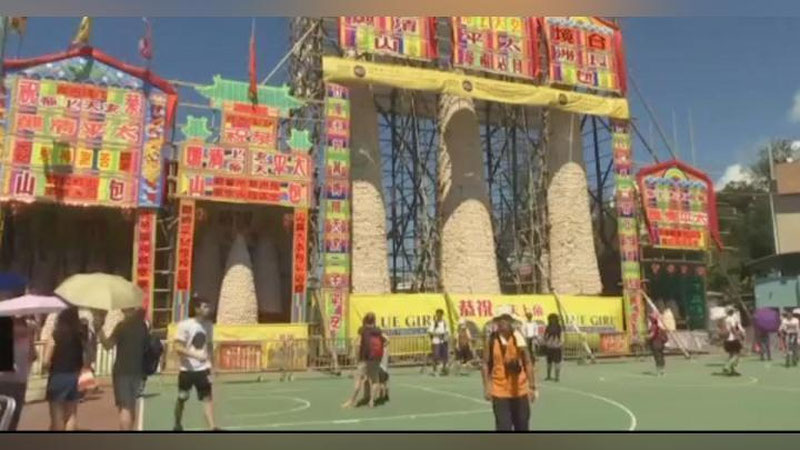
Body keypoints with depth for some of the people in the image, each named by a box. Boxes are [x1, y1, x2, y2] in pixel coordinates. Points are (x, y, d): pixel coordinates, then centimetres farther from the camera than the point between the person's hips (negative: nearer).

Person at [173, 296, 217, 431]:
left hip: (203, 368, 3)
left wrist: (210, 361, 8)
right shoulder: (185, 325, -14)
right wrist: (196, 355, -30)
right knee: (182, 399, 14)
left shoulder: (208, 325, 3)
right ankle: (177, 425, 36)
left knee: (208, 397, -6)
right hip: (187, 369, -3)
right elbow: (178, 348, -18)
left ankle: (212, 428, -10)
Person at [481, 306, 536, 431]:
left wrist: (532, 386, -14)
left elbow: (528, 362, -9)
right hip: (499, 392, 0)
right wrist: (487, 386, -5)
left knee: (522, 426, 14)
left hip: (520, 391, 1)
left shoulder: (518, 338, -8)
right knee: (503, 427, -3)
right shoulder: (492, 339, -5)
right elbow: (485, 364, 1)